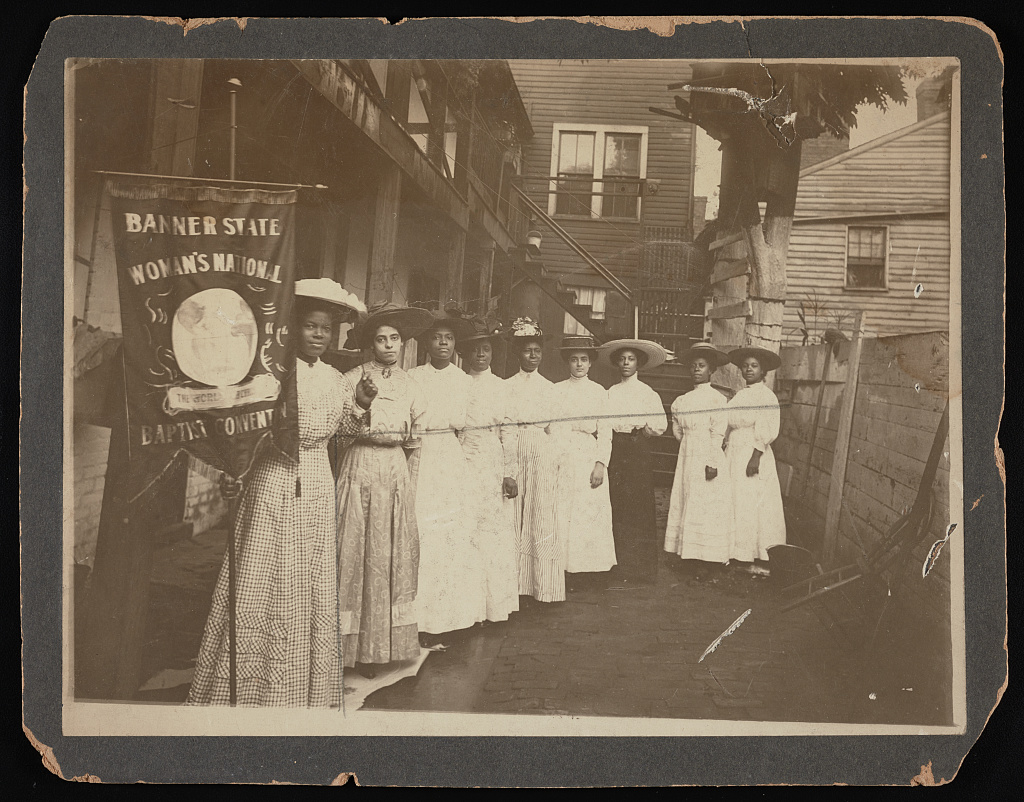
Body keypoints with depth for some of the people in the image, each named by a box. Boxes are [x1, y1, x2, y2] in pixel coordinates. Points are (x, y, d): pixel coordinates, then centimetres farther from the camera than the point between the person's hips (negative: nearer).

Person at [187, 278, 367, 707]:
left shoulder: (335, 379, 10)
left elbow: (346, 426, 25)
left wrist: (362, 402, 7)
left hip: (315, 490, 5)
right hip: (270, 482, -5)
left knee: (309, 588, 10)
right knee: (259, 584, -3)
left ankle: (304, 689, 22)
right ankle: (243, 686, 9)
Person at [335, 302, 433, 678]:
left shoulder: (407, 382, 12)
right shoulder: (353, 379, -3)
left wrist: (412, 473, 14)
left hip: (397, 470, 5)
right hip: (361, 468, -5)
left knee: (395, 553, 6)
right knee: (361, 553, -3)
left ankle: (386, 641, 16)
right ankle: (358, 645, 6)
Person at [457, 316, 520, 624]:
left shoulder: (499, 387, 10)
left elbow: (508, 431, 8)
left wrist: (510, 474, 3)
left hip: (492, 468, 1)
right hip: (461, 467, -1)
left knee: (493, 533, 1)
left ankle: (493, 603, 10)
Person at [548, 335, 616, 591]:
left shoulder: (599, 392, 9)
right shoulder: (557, 391, 6)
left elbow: (605, 433, 5)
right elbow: (551, 429, 2)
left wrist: (601, 464, -6)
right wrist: (552, 464, -8)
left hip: (590, 461, 1)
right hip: (563, 462, -1)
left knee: (591, 515, -1)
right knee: (563, 514, -3)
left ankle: (590, 570, 5)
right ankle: (566, 572, 1)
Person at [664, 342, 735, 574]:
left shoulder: (717, 399, -5)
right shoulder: (682, 400, 11)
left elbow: (718, 434, -11)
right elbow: (678, 431, 16)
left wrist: (712, 463, -15)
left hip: (708, 459, -5)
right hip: (687, 458, 5)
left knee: (707, 509, -5)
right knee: (684, 503, 4)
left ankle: (711, 564, -2)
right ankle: (690, 556, 8)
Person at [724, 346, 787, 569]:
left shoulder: (766, 396, -8)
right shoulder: (738, 395, 14)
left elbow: (766, 432, -15)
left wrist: (755, 457, -20)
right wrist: (726, 452, 13)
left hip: (753, 456, -7)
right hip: (733, 455, 7)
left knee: (752, 506, -5)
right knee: (734, 506, 7)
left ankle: (758, 561, 0)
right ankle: (738, 554, 14)